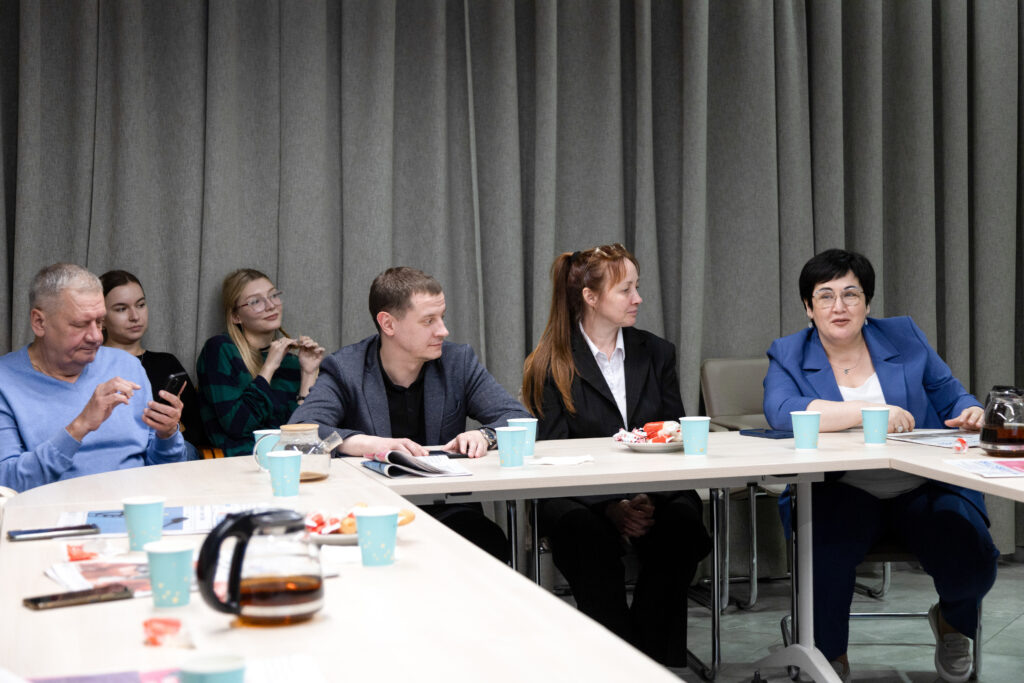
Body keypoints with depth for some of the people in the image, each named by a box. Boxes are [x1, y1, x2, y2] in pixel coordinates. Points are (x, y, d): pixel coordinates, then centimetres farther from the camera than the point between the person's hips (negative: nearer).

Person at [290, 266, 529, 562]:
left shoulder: (459, 361, 9)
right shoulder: (344, 369, 0)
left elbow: (518, 418, 6)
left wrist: (484, 435, -17)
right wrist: (367, 444, -31)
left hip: (447, 512, 2)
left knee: (490, 541, -31)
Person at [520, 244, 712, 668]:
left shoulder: (656, 354, 16)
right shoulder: (551, 365, 3)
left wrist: (651, 499, -11)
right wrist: (610, 506, -19)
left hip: (655, 492, 3)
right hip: (580, 498, -2)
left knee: (682, 522, -31)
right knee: (586, 536, -36)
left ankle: (654, 661, -21)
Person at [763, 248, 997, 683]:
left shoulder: (905, 337, 13)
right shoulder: (788, 355, 5)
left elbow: (952, 398, 16)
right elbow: (782, 412, -16)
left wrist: (970, 414, -10)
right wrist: (869, 412, -23)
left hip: (924, 489, 2)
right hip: (843, 494, -2)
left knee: (973, 564, -24)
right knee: (824, 555, -34)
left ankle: (953, 620, 17)